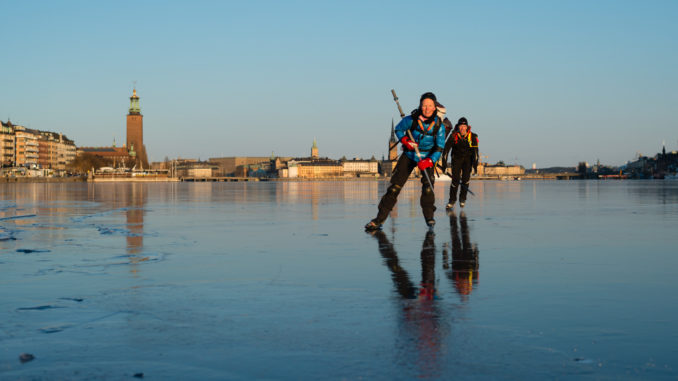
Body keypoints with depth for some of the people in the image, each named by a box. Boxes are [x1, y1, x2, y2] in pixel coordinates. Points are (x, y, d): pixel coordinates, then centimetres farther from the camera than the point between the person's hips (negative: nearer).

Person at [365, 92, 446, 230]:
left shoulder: (438, 126, -17)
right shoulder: (411, 120, -19)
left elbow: (439, 148, -11)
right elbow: (398, 129, 0)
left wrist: (429, 161, -26)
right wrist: (405, 140, -18)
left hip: (428, 158, 0)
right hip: (409, 155, 0)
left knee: (428, 185, -19)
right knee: (395, 186, -6)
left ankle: (429, 216, 1)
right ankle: (380, 218, -3)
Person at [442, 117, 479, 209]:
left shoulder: (472, 137, -13)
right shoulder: (453, 136, -16)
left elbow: (475, 151, -12)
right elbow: (446, 148, -16)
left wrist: (475, 164, -20)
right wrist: (444, 161, -24)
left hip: (468, 158, 1)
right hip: (456, 158, -1)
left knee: (465, 178, -12)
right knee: (455, 179, -12)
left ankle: (463, 198, 7)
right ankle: (452, 200, 0)